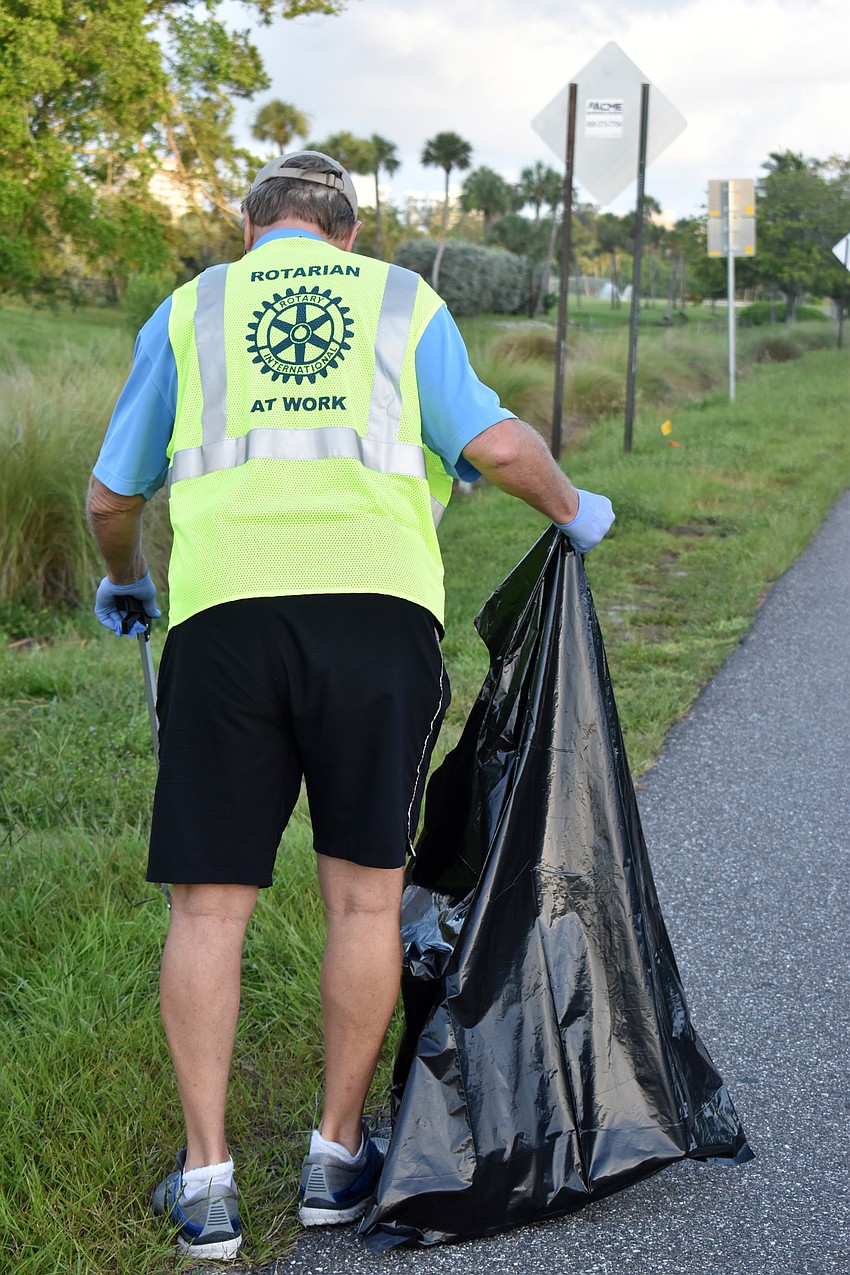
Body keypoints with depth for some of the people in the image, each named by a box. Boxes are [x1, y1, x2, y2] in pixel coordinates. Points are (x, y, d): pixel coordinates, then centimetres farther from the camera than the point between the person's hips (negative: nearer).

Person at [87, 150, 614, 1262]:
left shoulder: (189, 310, 19)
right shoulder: (404, 301, 18)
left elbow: (111, 499, 19)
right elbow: (499, 447, 6)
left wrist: (123, 581, 40)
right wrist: (573, 511, 25)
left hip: (224, 614, 0)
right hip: (376, 607, 0)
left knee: (209, 904, 6)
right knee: (365, 896, 10)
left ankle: (206, 1179, 8)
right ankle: (338, 1157, 18)